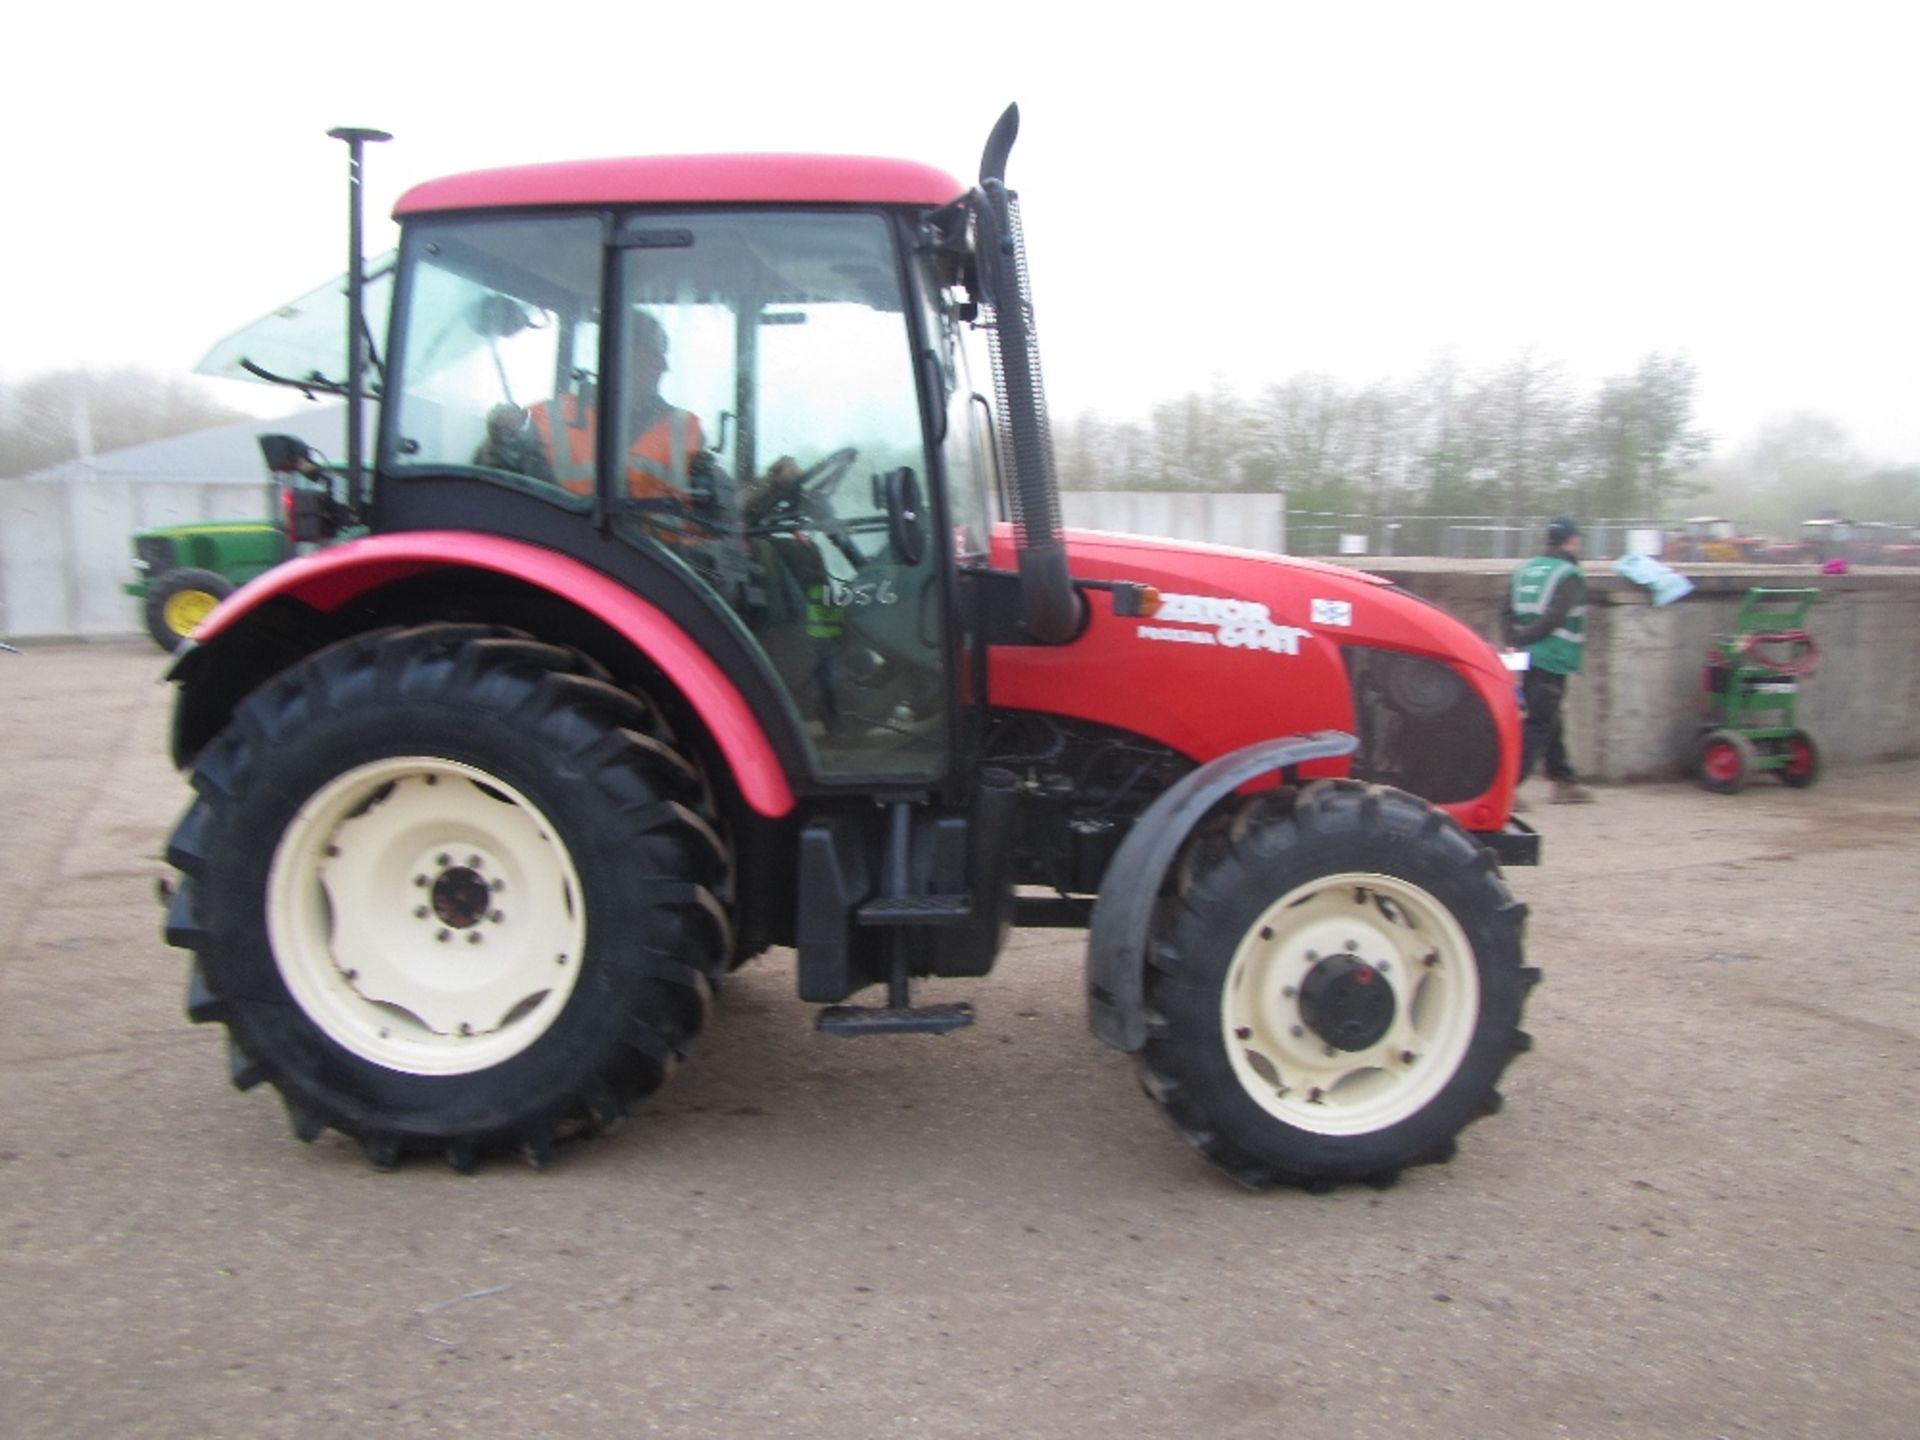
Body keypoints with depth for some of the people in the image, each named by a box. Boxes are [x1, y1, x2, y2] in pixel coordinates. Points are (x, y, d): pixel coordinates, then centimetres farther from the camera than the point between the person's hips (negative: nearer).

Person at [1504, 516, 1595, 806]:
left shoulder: (1526, 570, 11)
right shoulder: (1570, 576, -9)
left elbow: (1508, 614, 6)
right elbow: (1554, 619, -19)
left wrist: (1514, 639, -3)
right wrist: (1523, 639, -14)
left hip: (1530, 660, 7)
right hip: (1553, 661, -7)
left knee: (1550, 721, 17)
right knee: (1540, 725, -5)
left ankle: (1564, 782, 28)